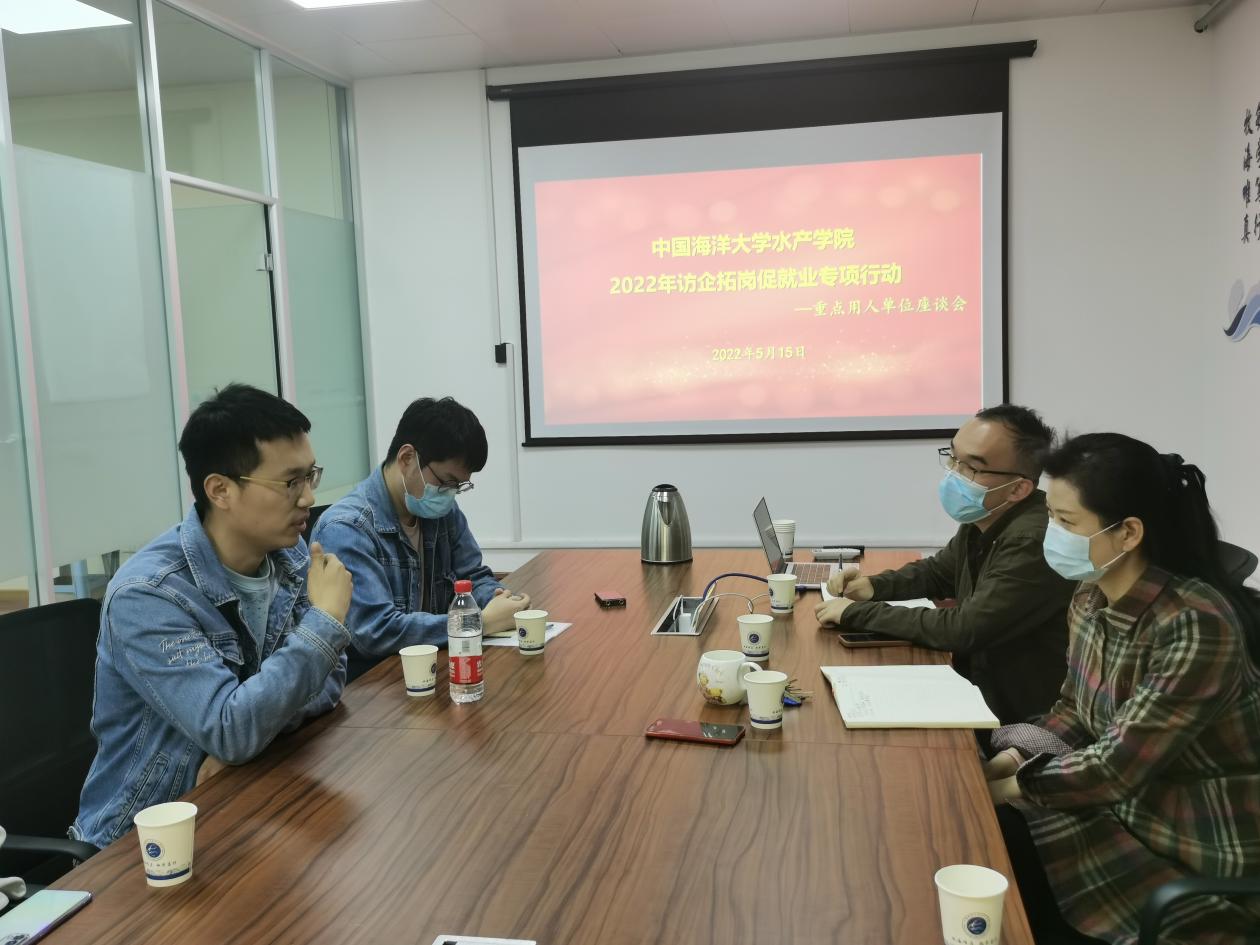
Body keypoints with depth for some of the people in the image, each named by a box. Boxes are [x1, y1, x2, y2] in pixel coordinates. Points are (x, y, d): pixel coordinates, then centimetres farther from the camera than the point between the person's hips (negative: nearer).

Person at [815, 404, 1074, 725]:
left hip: (1019, 722, -8)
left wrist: (857, 613, -19)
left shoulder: (1034, 542, -28)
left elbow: (963, 629, -28)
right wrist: (874, 586, 0)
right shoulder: (981, 521, 2)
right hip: (977, 689, 8)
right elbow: (937, 571, 20)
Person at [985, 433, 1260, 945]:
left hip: (1203, 850, -7)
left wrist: (1006, 787, -15)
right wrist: (1012, 759, -8)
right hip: (1122, 800, 7)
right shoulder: (1091, 598, -3)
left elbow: (1117, 767, -27)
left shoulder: (1197, 626, -29)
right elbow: (1075, 709, 10)